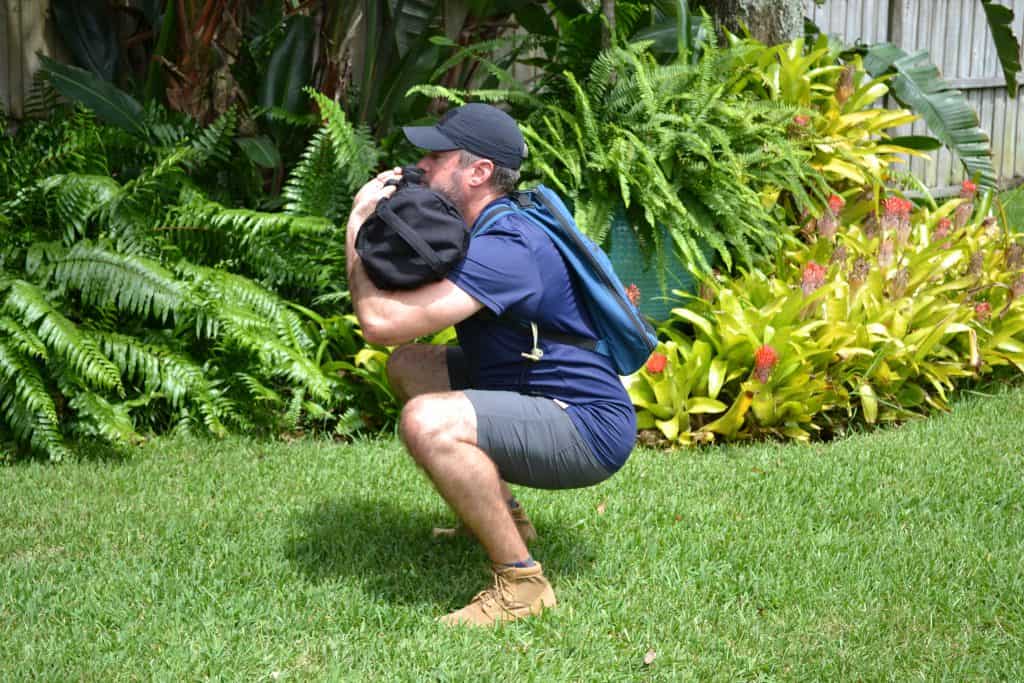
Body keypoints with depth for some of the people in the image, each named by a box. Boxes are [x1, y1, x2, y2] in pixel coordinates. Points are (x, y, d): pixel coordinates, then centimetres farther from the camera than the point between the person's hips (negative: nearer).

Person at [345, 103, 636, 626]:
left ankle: (521, 582, -18)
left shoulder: (503, 250, -24)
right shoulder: (482, 231, 10)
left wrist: (358, 226, -16)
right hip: (540, 397, 11)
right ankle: (505, 517, 24)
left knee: (428, 422, -31)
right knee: (409, 366, 18)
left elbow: (382, 322, -31)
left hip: (590, 428, -11)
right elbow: (401, 306, 17)